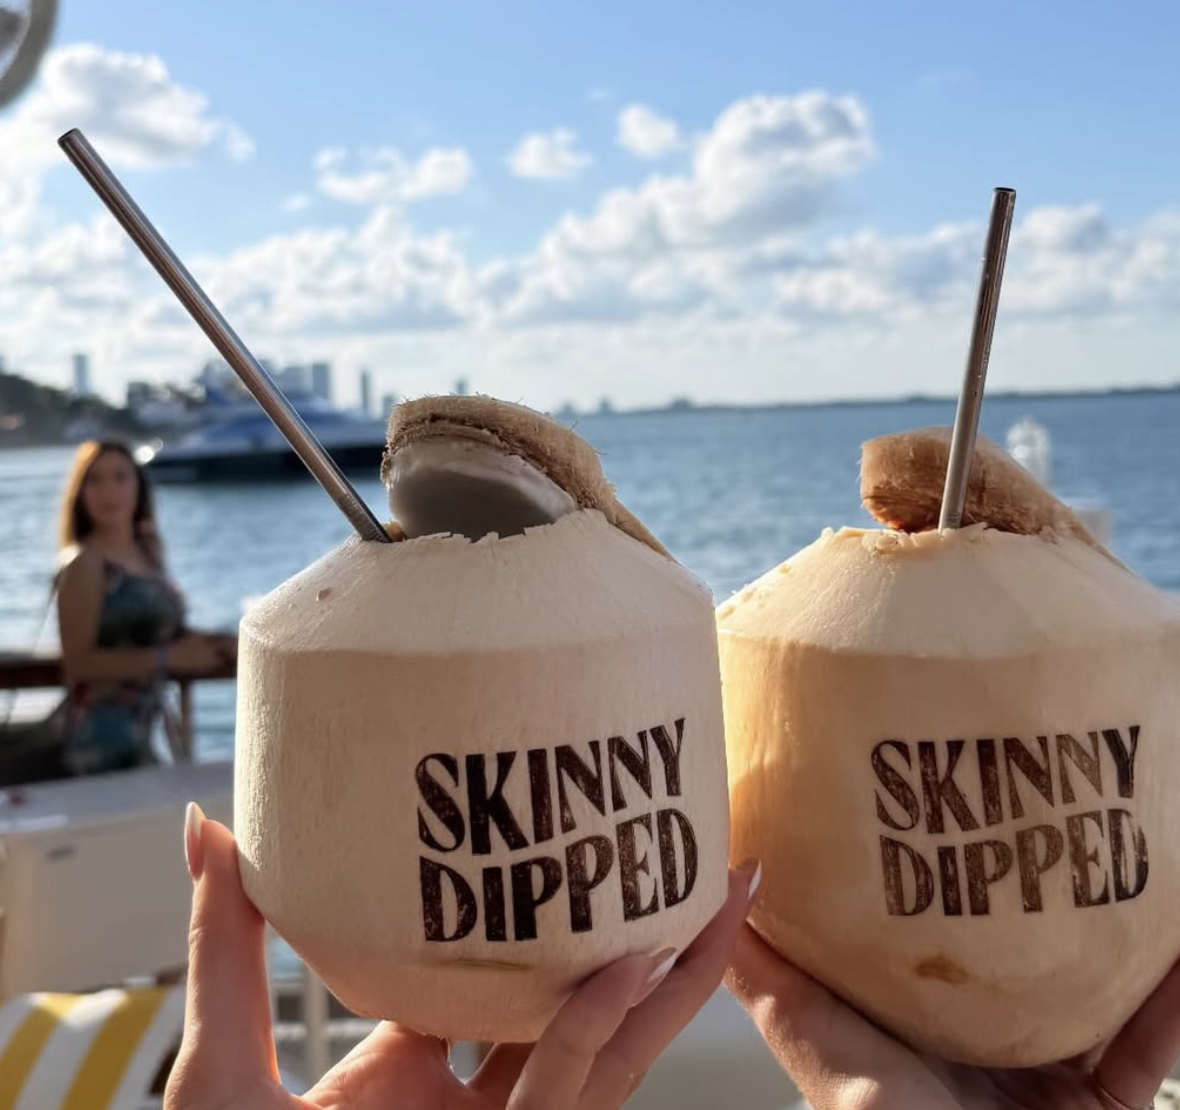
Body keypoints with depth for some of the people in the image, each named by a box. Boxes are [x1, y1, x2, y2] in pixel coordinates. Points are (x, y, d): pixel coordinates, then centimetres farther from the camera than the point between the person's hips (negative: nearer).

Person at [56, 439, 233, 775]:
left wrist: (202, 643, 6)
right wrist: (169, 657, -21)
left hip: (141, 737, 8)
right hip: (105, 740, -8)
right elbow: (78, 662, -19)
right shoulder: (84, 563, -12)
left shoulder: (148, 551, 11)